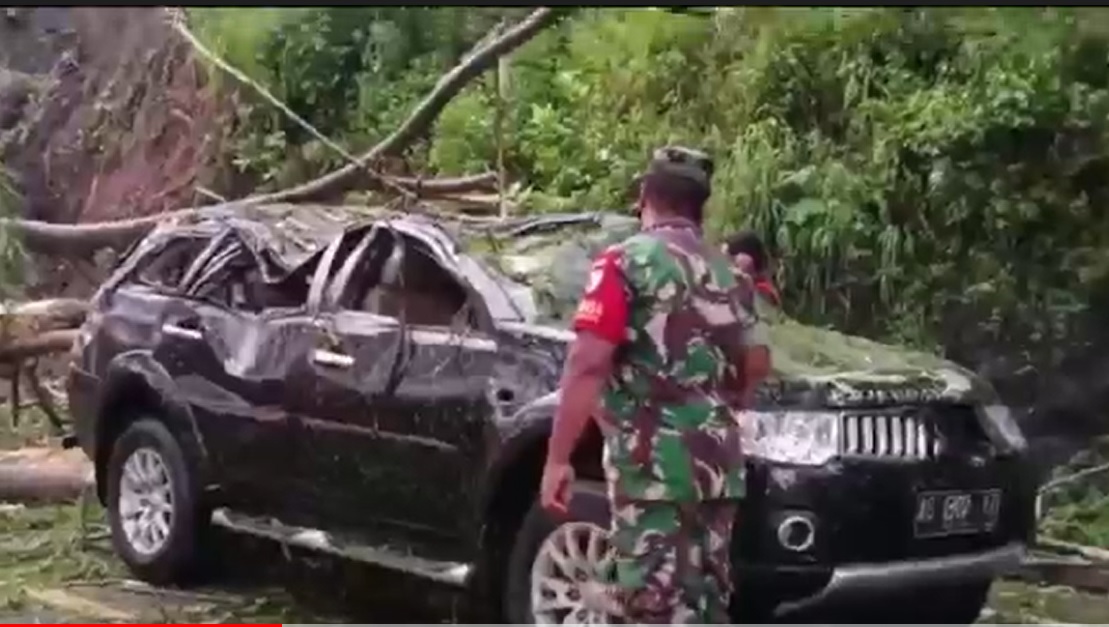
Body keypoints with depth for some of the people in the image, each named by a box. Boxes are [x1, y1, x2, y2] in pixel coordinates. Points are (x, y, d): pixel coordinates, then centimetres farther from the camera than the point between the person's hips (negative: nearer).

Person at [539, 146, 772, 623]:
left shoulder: (627, 261, -6)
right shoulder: (724, 272, 15)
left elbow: (588, 364, -16)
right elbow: (757, 363, 20)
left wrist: (557, 459, -14)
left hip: (651, 462, -7)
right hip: (716, 461, 7)